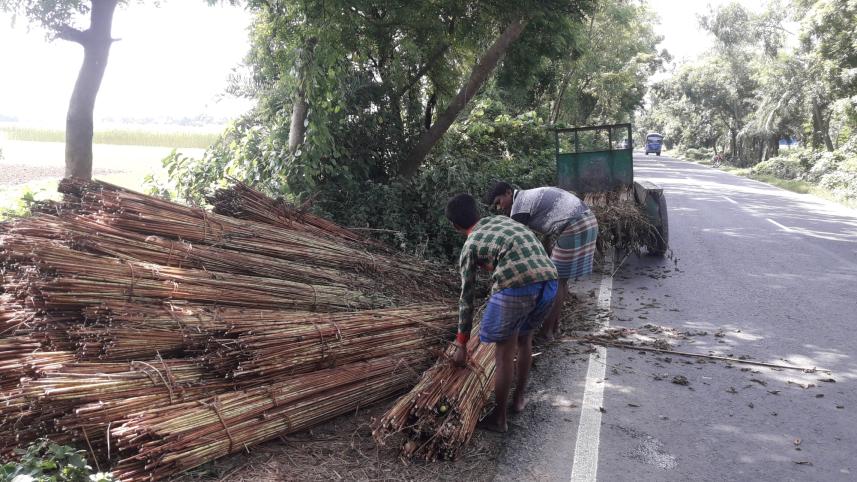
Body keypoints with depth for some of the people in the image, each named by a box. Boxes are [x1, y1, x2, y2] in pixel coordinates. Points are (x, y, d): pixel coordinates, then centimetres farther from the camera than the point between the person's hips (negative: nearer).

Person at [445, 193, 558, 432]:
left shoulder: (469, 246, 14)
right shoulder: (502, 219, 27)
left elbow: (466, 298, 17)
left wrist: (461, 344, 24)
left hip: (516, 286, -6)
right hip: (549, 280, 6)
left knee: (504, 355, 10)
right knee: (524, 339, 27)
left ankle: (498, 418, 24)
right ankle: (519, 398, 44)